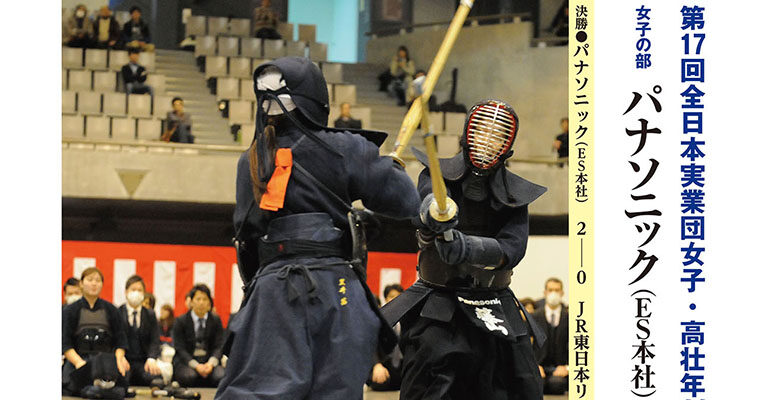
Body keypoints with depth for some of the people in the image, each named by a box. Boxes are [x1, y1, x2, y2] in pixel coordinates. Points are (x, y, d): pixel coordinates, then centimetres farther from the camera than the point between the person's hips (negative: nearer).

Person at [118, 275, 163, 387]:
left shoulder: (150, 315, 15)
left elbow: (154, 341, 5)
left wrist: (151, 359, -16)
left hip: (143, 362, 2)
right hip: (124, 360, -2)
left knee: (156, 377, -31)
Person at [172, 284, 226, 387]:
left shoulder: (216, 320, 10)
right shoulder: (181, 321, 4)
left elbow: (218, 346, 3)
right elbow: (180, 349, -5)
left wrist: (211, 363, -20)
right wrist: (196, 365, -22)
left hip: (209, 362, 2)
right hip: (186, 362, -2)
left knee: (221, 375, -32)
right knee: (189, 376, -38)